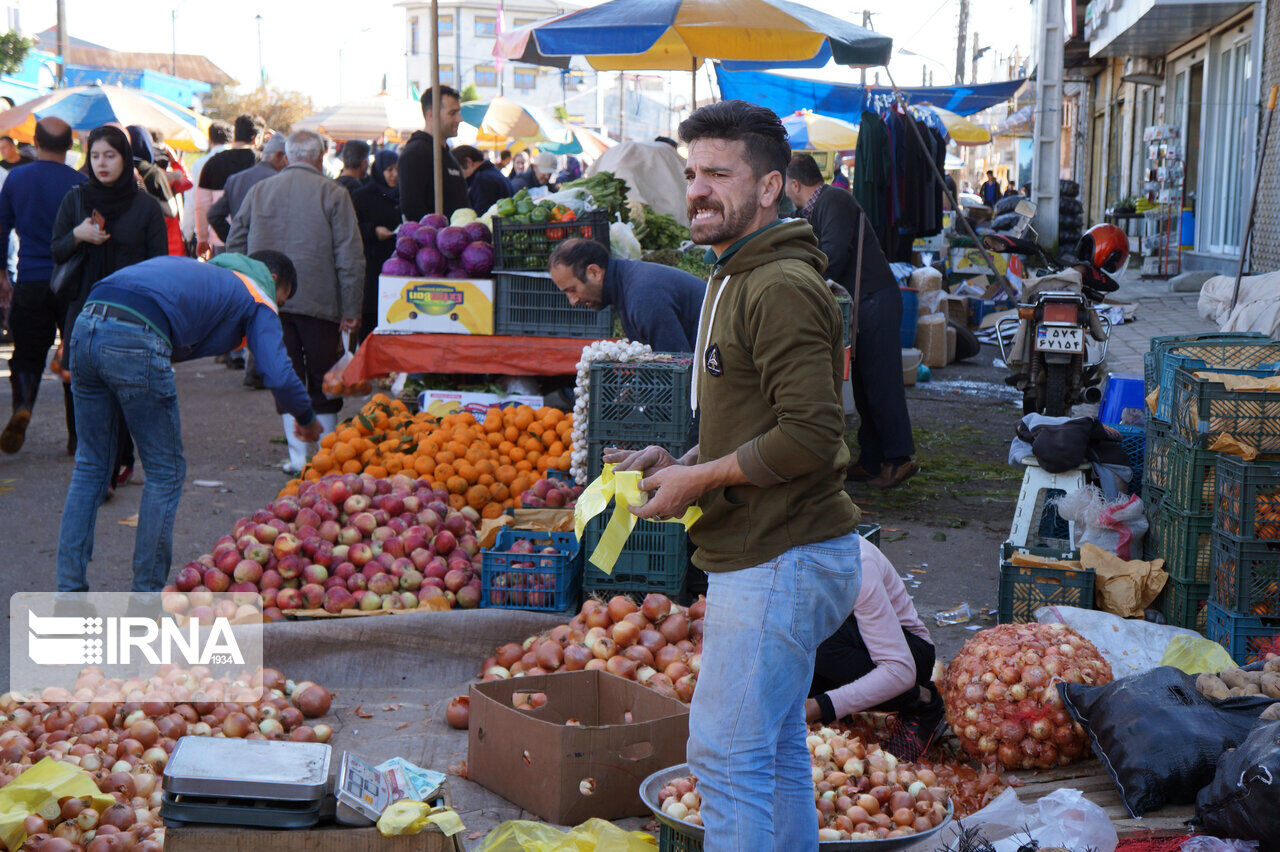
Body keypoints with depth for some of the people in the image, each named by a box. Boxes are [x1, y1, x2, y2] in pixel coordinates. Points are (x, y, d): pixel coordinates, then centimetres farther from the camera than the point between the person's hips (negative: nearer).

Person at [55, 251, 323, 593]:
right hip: (136, 340, -7)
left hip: (85, 325, 7)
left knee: (90, 465, 19)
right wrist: (307, 419, 21)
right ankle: (147, 594, 13)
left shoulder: (197, 269, 37)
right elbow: (278, 376, 4)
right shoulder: (257, 297, 16)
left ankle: (68, 588, 19)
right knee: (166, 472, 9)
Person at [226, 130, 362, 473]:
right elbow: (350, 256, -7)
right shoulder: (333, 193, -4)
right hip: (319, 303, -3)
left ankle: (298, 455, 5)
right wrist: (350, 310, -4)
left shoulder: (258, 191, 8)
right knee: (323, 380, 8)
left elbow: (235, 245, 12)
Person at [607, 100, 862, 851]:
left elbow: (810, 436, -25)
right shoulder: (738, 280, 17)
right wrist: (679, 461, 8)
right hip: (765, 557, 11)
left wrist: (698, 479, -16)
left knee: (725, 752, -6)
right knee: (776, 749, 17)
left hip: (781, 562, -11)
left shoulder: (781, 289, -18)